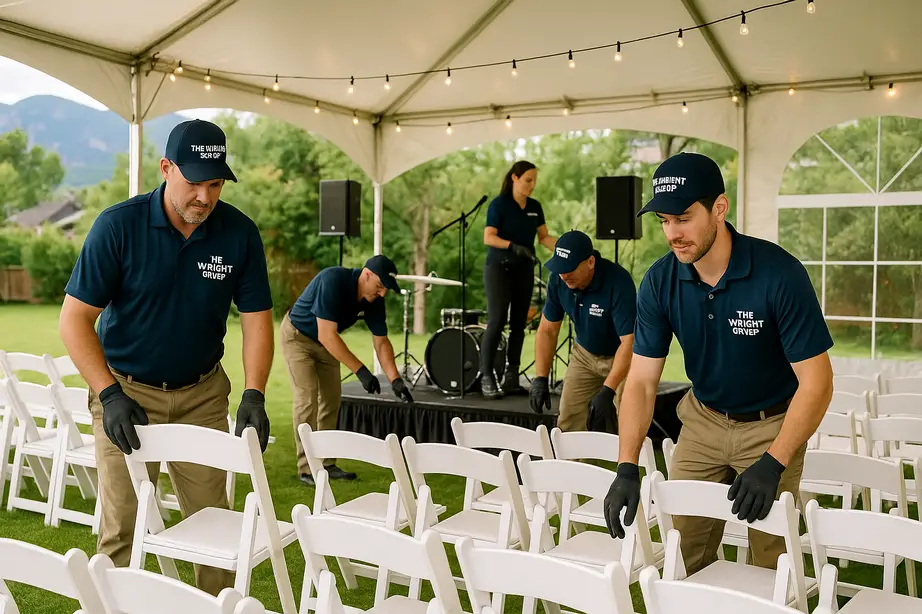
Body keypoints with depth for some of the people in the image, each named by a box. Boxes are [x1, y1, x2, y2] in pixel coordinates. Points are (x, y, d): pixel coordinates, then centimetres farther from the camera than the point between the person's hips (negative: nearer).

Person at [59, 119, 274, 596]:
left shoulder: (240, 233, -7)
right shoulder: (118, 226, -14)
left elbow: (256, 319, -3)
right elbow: (74, 318, -11)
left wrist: (254, 396, -16)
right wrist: (110, 395, -20)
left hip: (202, 395, 2)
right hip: (127, 393, -2)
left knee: (213, 519, 7)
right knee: (123, 526, 0)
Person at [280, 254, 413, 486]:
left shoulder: (374, 300, -15)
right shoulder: (333, 281, -36)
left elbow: (381, 341, -9)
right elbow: (326, 335, -38)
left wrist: (395, 380, -21)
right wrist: (361, 371, -40)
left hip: (327, 341, 7)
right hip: (297, 336, -7)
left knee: (331, 400, 6)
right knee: (307, 399, -13)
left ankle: (326, 464, 15)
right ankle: (307, 468, -6)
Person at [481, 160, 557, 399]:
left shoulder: (535, 207, 9)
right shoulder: (499, 204, -7)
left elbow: (544, 237, 10)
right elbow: (488, 237, -14)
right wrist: (513, 246, -28)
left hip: (524, 270, 6)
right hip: (499, 267, -6)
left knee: (519, 323, 5)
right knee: (497, 321, -13)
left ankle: (511, 376, 10)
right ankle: (486, 376, -9)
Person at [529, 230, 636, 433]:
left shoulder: (618, 282, -31)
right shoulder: (558, 280, -15)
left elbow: (629, 342, -33)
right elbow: (547, 330, -5)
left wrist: (607, 391, -38)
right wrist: (540, 379, -13)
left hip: (621, 356, -5)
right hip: (585, 354, 5)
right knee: (567, 426, 0)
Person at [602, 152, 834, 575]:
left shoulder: (780, 274, -25)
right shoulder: (660, 282, -14)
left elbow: (816, 380, -21)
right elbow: (641, 381, -12)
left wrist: (772, 464, -30)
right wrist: (626, 469, -23)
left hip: (771, 425, -3)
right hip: (702, 420, 3)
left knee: (772, 563, 2)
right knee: (685, 559, 7)